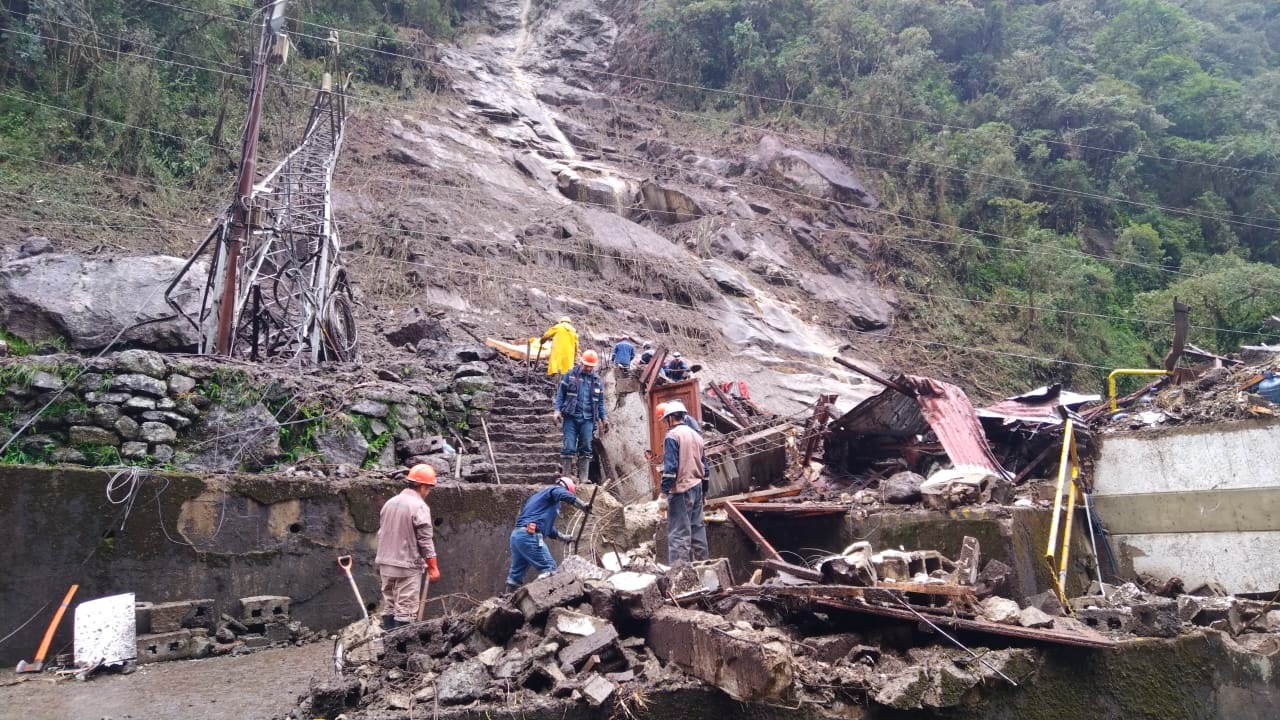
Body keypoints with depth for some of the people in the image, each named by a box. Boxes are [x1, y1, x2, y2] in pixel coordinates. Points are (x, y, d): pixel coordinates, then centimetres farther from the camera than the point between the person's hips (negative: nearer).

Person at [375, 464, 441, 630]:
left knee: (389, 607, 13)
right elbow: (425, 541, -13)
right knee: (405, 610, -2)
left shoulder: (390, 503, 8)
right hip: (408, 567, -7)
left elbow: (381, 533, 15)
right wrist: (433, 567, -5)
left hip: (385, 565, 7)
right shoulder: (419, 507, -13)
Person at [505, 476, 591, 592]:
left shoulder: (542, 495, 33)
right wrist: (583, 506, -29)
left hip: (517, 535, 10)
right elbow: (565, 496, -20)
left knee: (516, 573, 14)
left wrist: (563, 538, 42)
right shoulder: (555, 490, 6)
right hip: (529, 536, -10)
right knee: (549, 568, -7)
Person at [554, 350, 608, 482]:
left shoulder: (598, 380, 12)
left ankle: (583, 480, 7)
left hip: (588, 419, 2)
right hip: (571, 417, -2)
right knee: (568, 447, -5)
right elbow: (560, 393, 5)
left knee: (586, 449, 2)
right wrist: (557, 410, -5)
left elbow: (600, 401, 17)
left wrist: (604, 417, 9)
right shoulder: (570, 375, 4)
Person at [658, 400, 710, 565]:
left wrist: (664, 493, -15)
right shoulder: (696, 435, 14)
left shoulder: (672, 435, -9)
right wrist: (703, 490, 23)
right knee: (697, 528, 13)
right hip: (697, 487, 8)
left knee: (679, 532, -8)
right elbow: (705, 466, 16)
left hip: (681, 490, -8)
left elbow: (670, 467, -16)